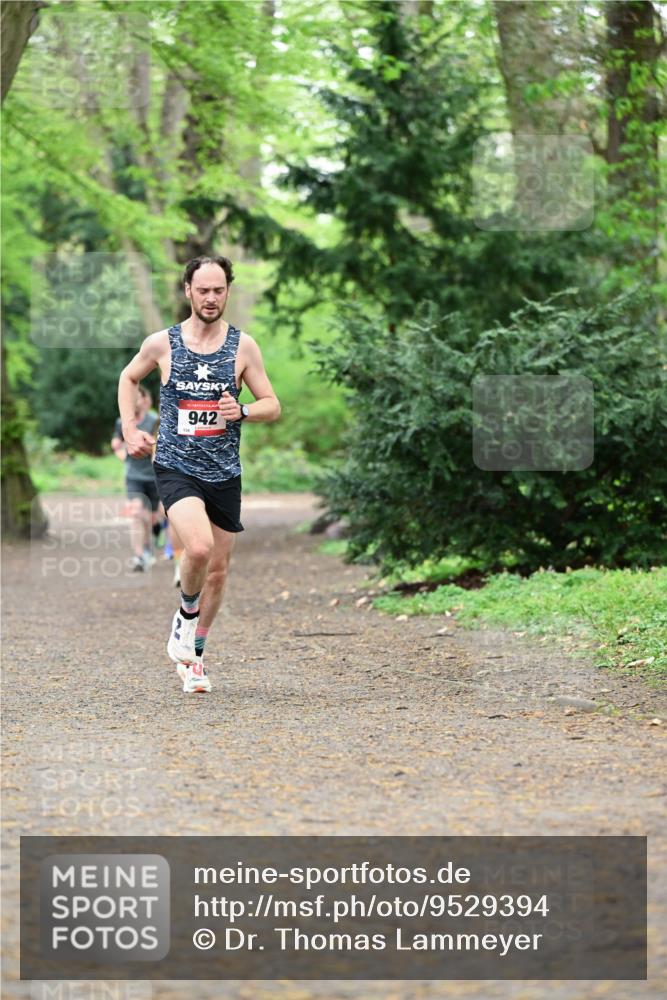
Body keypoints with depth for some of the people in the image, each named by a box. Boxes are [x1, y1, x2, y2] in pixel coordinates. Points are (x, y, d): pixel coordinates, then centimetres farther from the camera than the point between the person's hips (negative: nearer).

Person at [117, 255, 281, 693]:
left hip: (224, 473, 3)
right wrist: (130, 429, 6)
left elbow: (273, 406, 4)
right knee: (199, 547, -27)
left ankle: (194, 655, 29)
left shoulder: (244, 346, 0)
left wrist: (241, 412, -17)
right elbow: (128, 378, 18)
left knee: (218, 570, 10)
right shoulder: (162, 343, -2)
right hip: (176, 468, -3)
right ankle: (186, 614, 3)